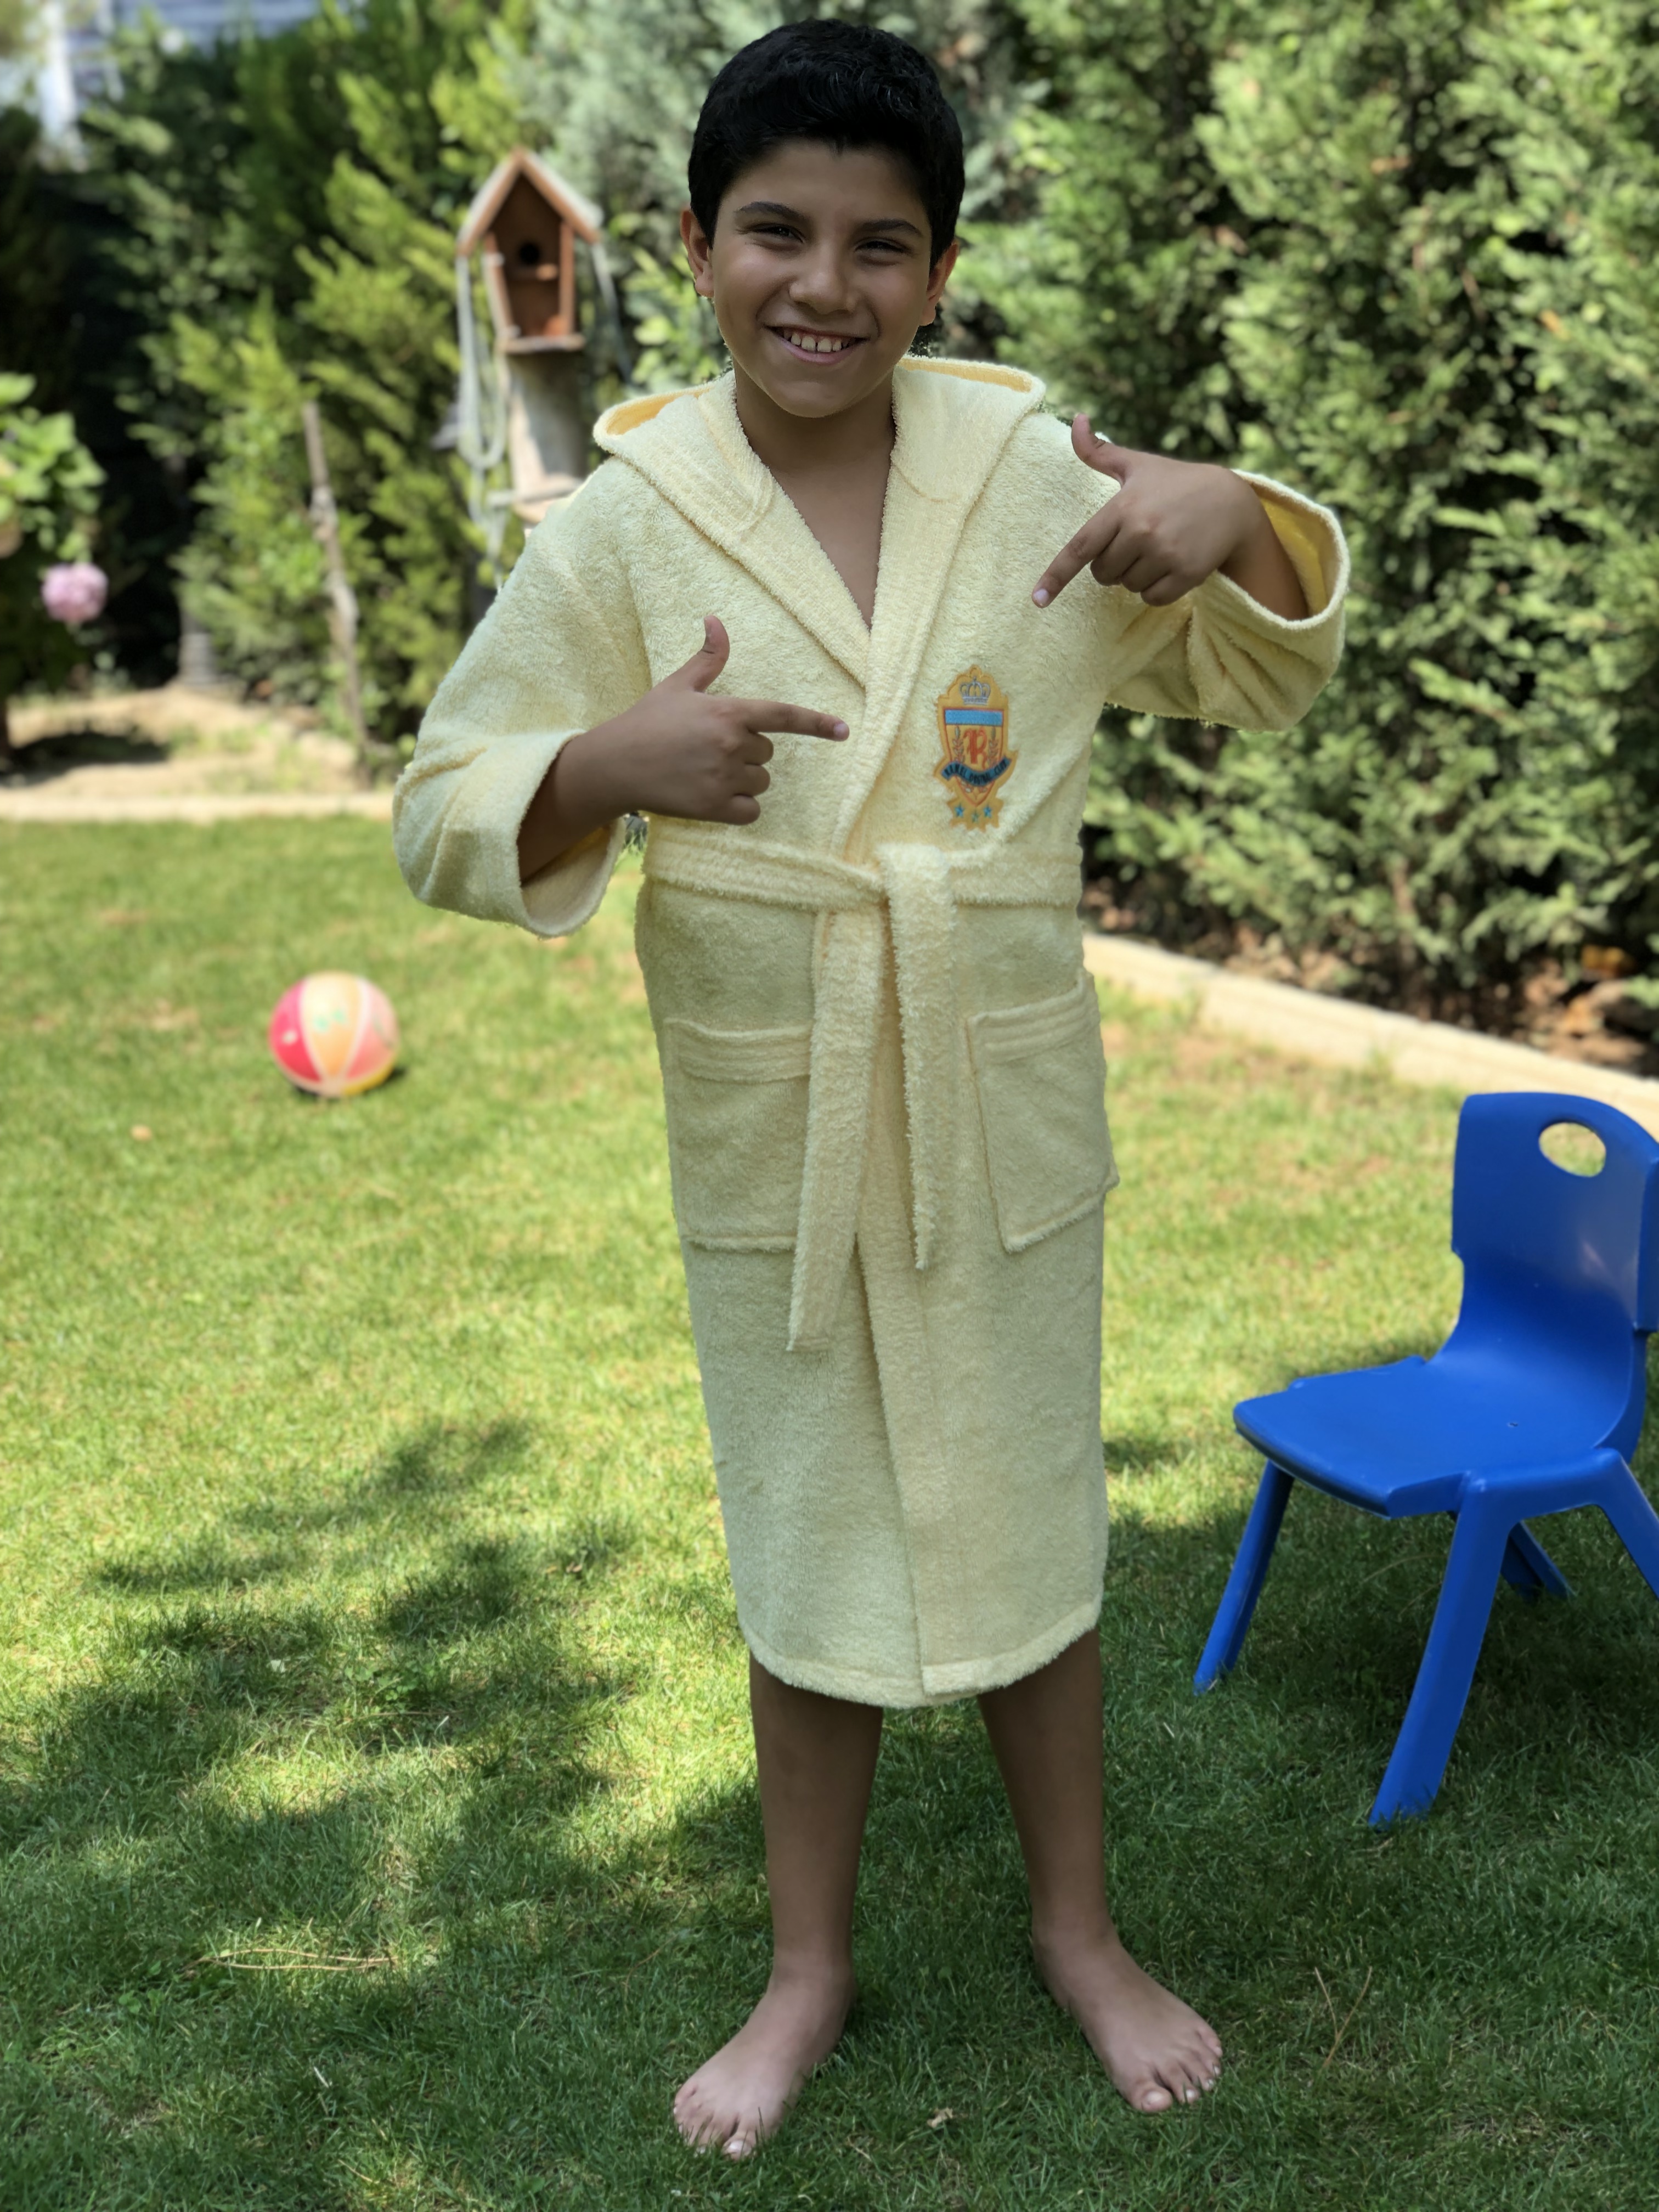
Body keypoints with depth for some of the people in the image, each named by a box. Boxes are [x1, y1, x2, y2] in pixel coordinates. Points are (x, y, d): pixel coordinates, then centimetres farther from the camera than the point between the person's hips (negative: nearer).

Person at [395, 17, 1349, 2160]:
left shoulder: (1034, 472, -5)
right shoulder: (624, 525, -8)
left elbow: (1262, 678, 6)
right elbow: (445, 812, -6)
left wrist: (1237, 521, -16)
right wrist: (611, 764, -27)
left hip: (1007, 1115, 1)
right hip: (767, 1127, 0)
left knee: (1032, 1533, 17)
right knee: (809, 1558, 15)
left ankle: (1078, 1926, 41)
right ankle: (810, 1966, 38)